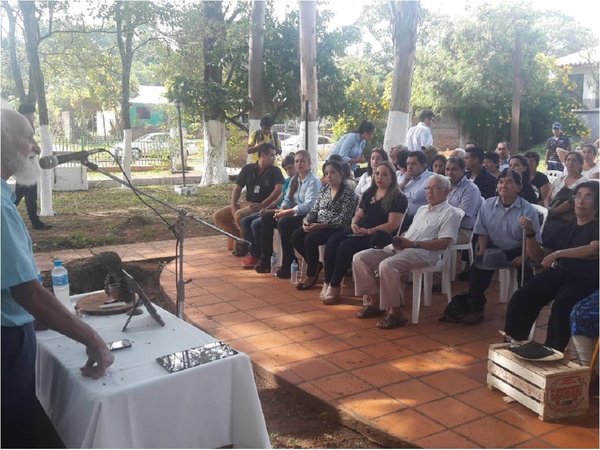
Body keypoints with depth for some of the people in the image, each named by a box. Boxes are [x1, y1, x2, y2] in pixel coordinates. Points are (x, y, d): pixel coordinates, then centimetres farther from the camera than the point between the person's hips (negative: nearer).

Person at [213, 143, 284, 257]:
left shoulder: (275, 171, -3)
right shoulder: (248, 168, 9)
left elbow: (278, 189, -19)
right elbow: (237, 188, 10)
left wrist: (262, 205, -25)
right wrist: (233, 206, -4)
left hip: (264, 206, -6)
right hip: (247, 203, 6)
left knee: (239, 215, -33)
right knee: (217, 216, -4)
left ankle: (246, 242, -8)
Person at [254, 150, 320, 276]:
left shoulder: (313, 181, -11)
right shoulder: (294, 180, 15)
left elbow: (308, 205, -22)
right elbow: (287, 199, 13)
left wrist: (287, 212, -26)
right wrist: (282, 209, -10)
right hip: (293, 213, 9)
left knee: (283, 223, -32)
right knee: (267, 218, -5)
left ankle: (287, 265, -23)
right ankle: (265, 260, -4)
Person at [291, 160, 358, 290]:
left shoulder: (348, 193, -9)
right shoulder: (324, 189, 14)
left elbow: (343, 219, -17)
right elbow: (314, 210, 14)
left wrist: (322, 225, -24)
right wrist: (306, 221, -8)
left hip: (336, 229, -7)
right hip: (318, 225, 7)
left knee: (310, 239, -29)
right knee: (295, 237, -14)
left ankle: (311, 274, -9)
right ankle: (316, 265, 2)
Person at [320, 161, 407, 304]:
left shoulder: (398, 198, -3)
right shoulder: (368, 194, 20)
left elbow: (393, 225, -12)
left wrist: (368, 231, -17)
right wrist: (354, 224, -3)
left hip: (378, 236, -7)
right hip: (360, 231, 7)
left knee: (346, 246, -29)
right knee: (332, 241, -21)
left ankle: (335, 286, -18)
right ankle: (327, 283, -21)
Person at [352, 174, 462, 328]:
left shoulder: (450, 213, 2)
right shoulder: (422, 209, 29)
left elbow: (443, 243, -10)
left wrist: (412, 243, -14)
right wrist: (400, 239, 2)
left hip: (423, 252, -8)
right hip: (400, 248, 9)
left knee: (387, 265, -36)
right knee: (360, 258, -7)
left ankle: (395, 312, -23)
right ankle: (374, 302, -1)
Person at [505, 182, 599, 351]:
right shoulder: (567, 227, 22)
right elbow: (539, 257, 22)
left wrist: (558, 253, -16)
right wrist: (530, 233, 7)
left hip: (584, 278, -5)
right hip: (557, 272, 5)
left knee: (561, 305, -35)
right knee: (521, 298, -20)